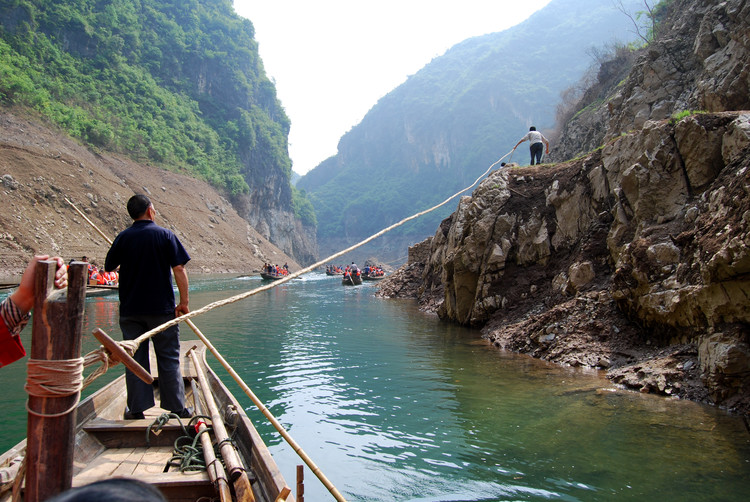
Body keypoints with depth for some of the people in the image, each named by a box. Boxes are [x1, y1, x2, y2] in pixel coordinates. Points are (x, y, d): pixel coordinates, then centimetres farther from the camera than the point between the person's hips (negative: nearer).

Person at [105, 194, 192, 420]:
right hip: (162, 308, -2)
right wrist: (184, 301, -8)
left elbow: (108, 267, 13)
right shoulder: (165, 234, -6)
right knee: (169, 358, 6)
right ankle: (177, 407, 11)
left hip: (130, 310, 2)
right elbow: (179, 269, -12)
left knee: (134, 358, 10)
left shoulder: (123, 237, 1)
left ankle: (136, 409, 15)